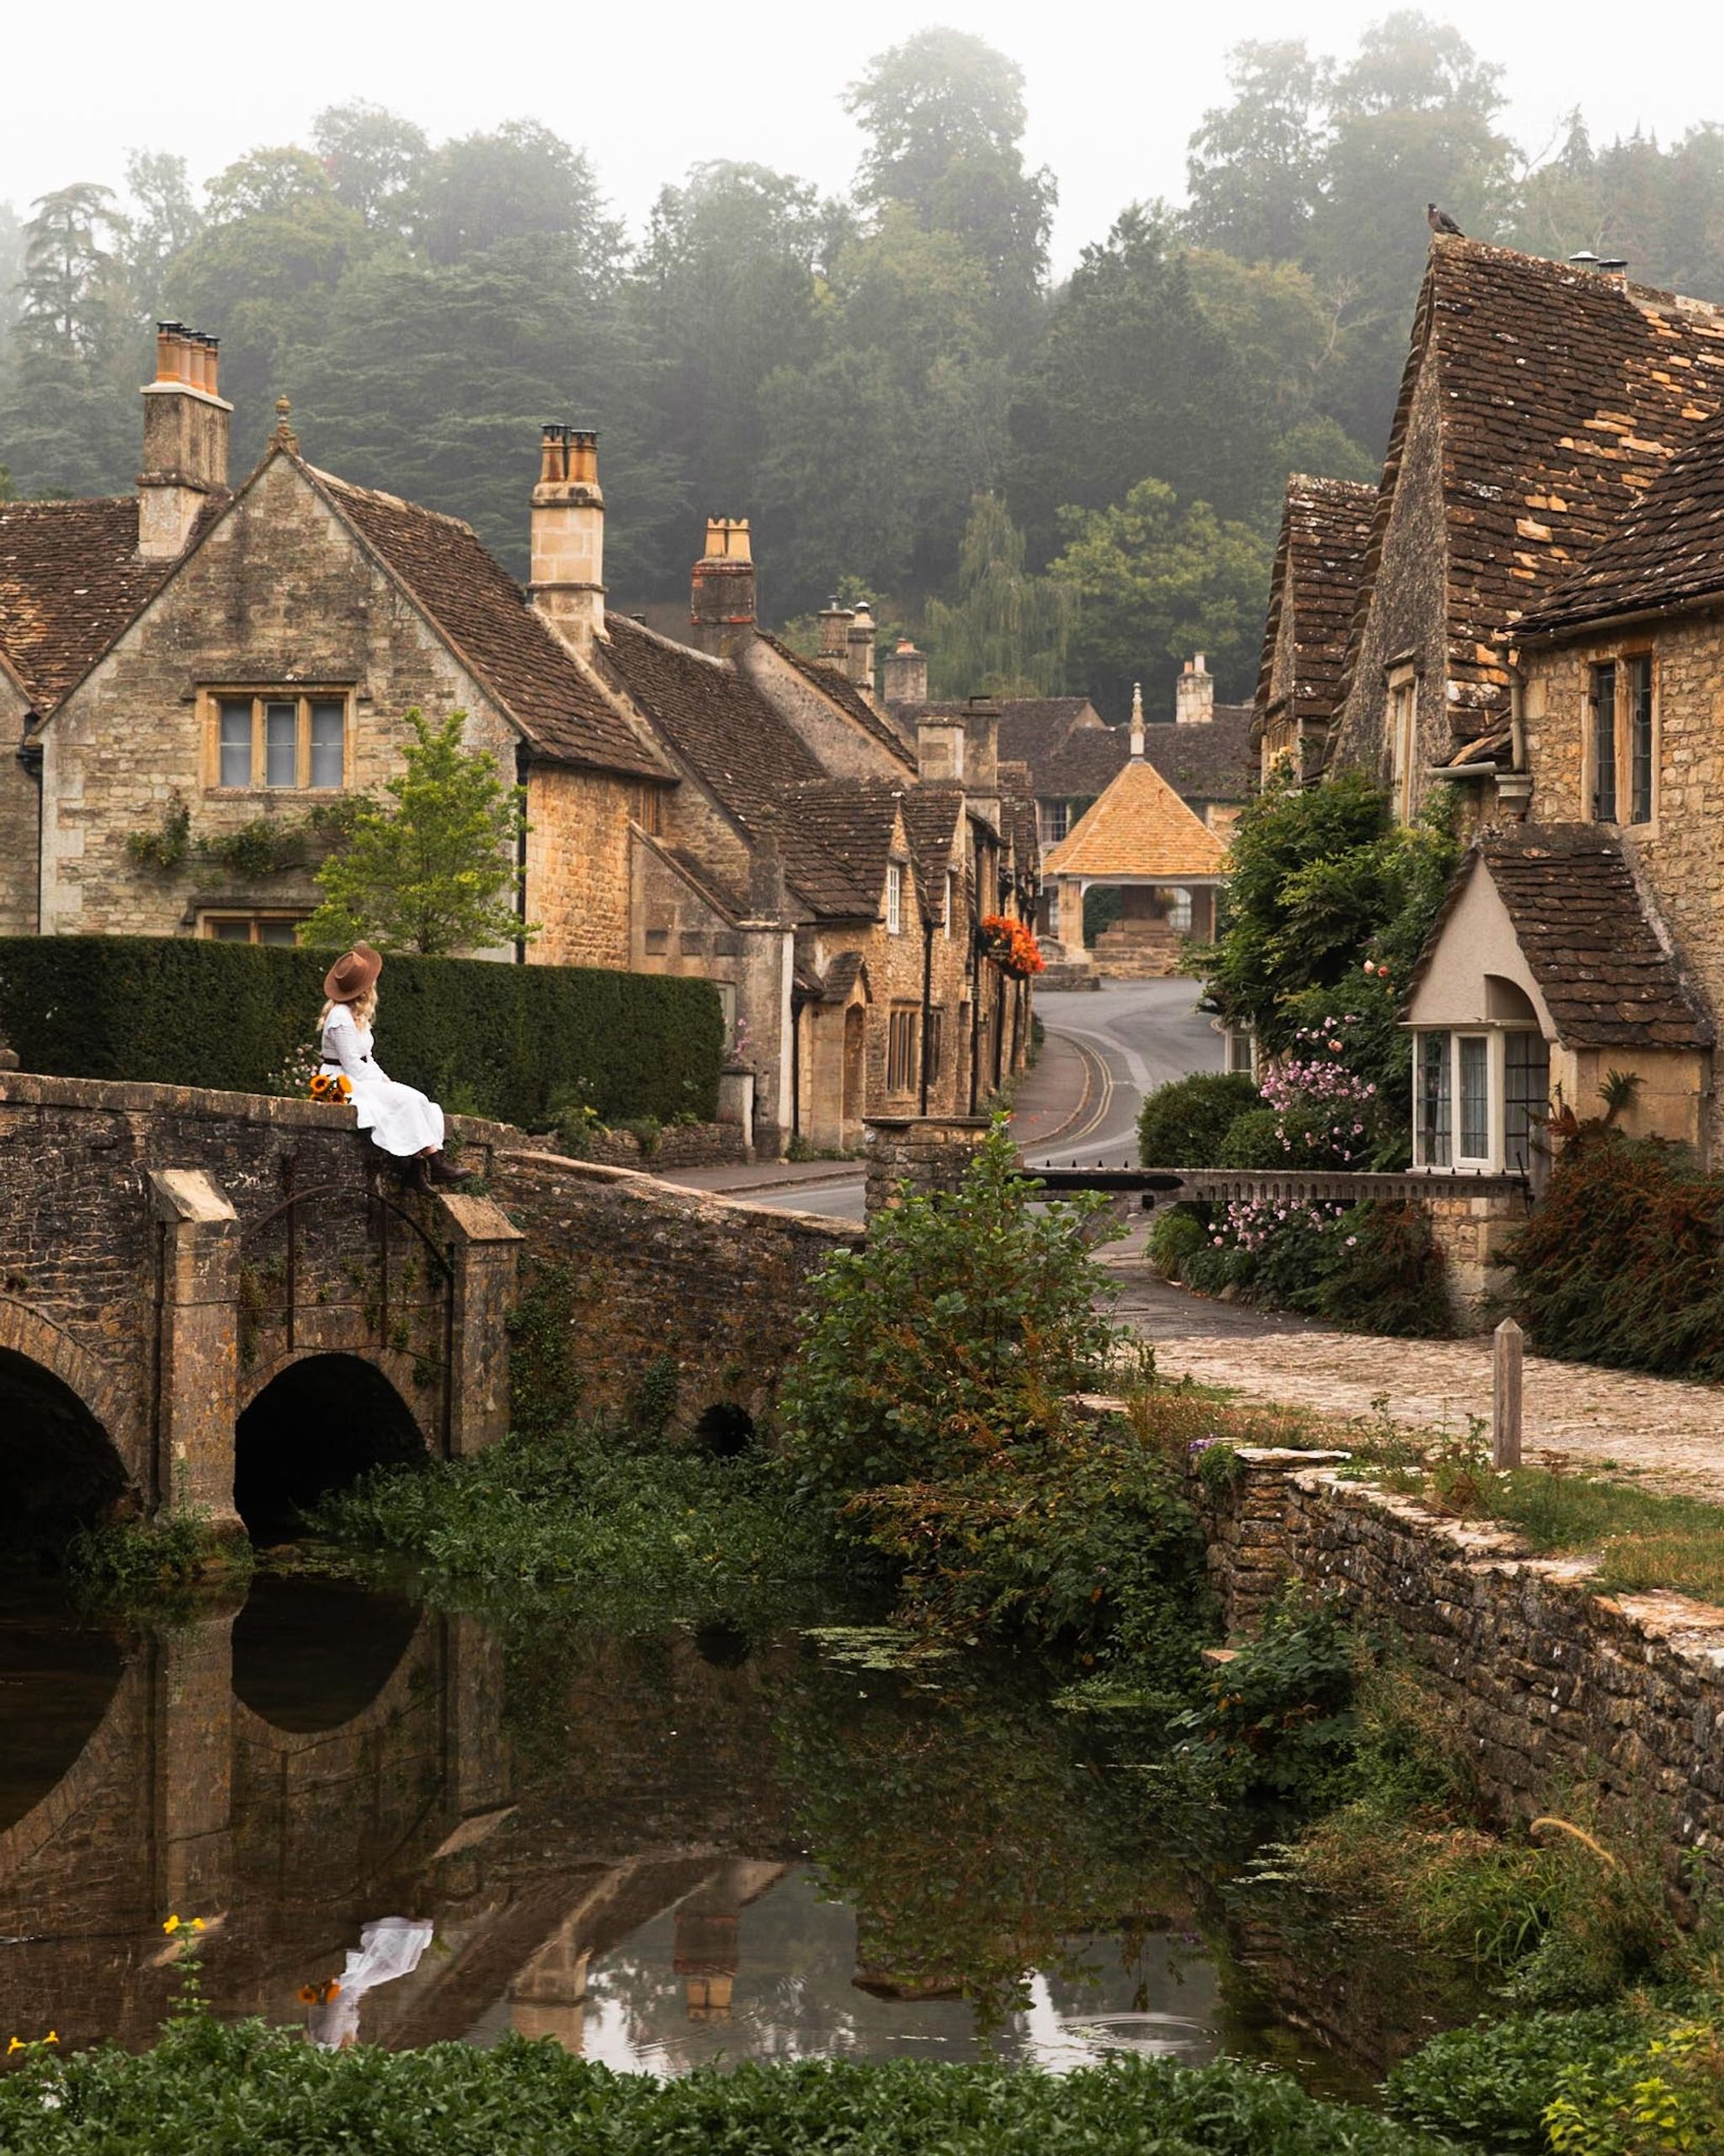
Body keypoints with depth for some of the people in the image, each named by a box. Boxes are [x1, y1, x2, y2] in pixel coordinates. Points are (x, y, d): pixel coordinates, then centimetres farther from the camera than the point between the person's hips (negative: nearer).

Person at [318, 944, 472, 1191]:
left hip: (360, 1080, 10)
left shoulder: (355, 1016, 15)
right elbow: (353, 1065, -19)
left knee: (423, 1105, -9)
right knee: (409, 1100, -22)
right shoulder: (341, 1018, -17)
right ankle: (434, 1163, -21)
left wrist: (383, 1078, 3)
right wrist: (382, 1081, -11)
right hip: (347, 1085, -10)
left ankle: (417, 1165, -23)